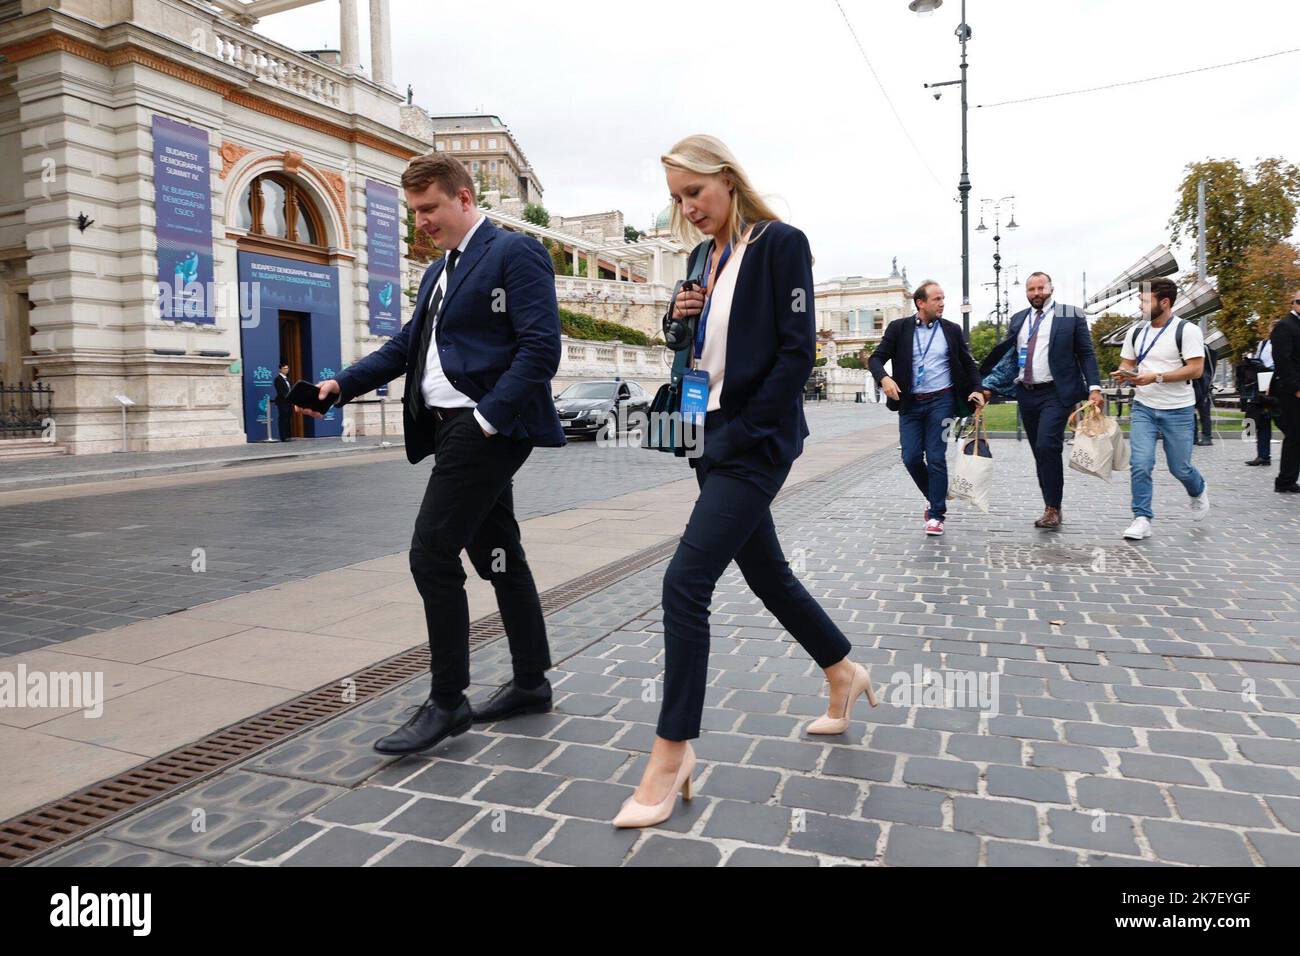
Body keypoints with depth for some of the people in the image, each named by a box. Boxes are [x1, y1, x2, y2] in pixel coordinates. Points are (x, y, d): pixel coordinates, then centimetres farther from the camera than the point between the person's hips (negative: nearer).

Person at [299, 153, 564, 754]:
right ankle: (531, 683, 24)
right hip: (452, 428, 9)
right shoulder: (438, 272, 21)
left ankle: (446, 703, 2)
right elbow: (405, 345, 19)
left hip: (488, 428, -9)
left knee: (432, 557, -10)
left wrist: (488, 417, -20)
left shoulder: (514, 253, -6)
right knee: (497, 557, 13)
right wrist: (341, 386, 6)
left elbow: (541, 347, -16)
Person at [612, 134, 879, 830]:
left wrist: (743, 434, -17)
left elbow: (797, 351, -15)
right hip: (715, 441, 9)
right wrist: (684, 318, 0)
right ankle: (843, 673, 40)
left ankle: (671, 755, -2)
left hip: (755, 444, -9)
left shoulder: (779, 244, -9)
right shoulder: (704, 256, 14)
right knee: (765, 573, 17)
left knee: (685, 584, -14)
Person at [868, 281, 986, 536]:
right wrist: (884, 377, -23)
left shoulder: (952, 330, 5)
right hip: (910, 403, 1)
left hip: (941, 402, -1)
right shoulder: (899, 328, 1)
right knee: (911, 458, 0)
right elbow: (876, 358, -2)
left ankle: (936, 514, 7)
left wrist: (976, 389, -3)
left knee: (936, 458, -4)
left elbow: (968, 363, 13)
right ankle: (937, 499, 25)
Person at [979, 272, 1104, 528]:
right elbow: (1007, 357, 14)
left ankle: (1053, 509, -8)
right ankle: (1051, 508, 16)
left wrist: (1094, 388, -10)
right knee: (1039, 452, 7)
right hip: (1026, 394, 5)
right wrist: (988, 386, 5)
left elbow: (1086, 353, 0)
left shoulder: (1072, 315, 2)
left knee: (1047, 446, -18)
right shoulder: (1019, 319, 14)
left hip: (1056, 393, -5)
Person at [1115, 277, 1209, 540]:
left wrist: (1157, 377, -23)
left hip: (1178, 411, -3)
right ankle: (1142, 519, -3)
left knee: (1179, 468, 9)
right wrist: (1126, 373, -10)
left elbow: (1196, 369, -15)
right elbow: (1126, 363, 14)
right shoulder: (1136, 331, 6)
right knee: (1140, 464, -11)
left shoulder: (1187, 330, -9)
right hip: (1143, 408, 3)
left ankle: (1198, 492, 43)